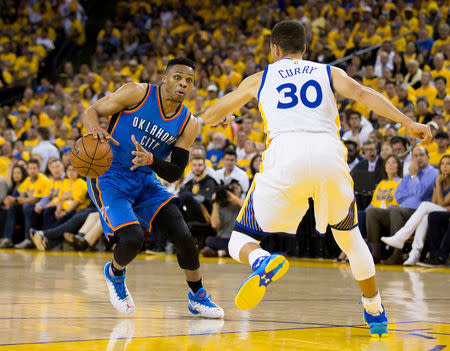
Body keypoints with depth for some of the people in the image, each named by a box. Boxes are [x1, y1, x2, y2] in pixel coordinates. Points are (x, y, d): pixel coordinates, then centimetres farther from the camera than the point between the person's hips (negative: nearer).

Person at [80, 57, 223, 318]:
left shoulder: (189, 124, -2)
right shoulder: (137, 93, -12)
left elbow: (175, 174, -4)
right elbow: (91, 112, -7)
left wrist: (150, 160, -25)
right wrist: (95, 129, -31)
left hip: (146, 180, 4)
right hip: (109, 176, -4)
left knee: (184, 236, -10)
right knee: (132, 238, -25)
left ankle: (198, 297, 14)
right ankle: (115, 274, 12)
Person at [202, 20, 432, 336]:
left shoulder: (260, 79, 25)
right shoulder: (329, 72, 24)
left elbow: (209, 116, 35)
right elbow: (362, 94, 3)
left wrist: (225, 117, 59)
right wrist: (409, 123, -4)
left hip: (285, 156, -2)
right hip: (329, 155, 2)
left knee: (241, 240, 11)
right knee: (349, 234, 28)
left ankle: (263, 262, -25)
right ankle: (376, 313, 29)